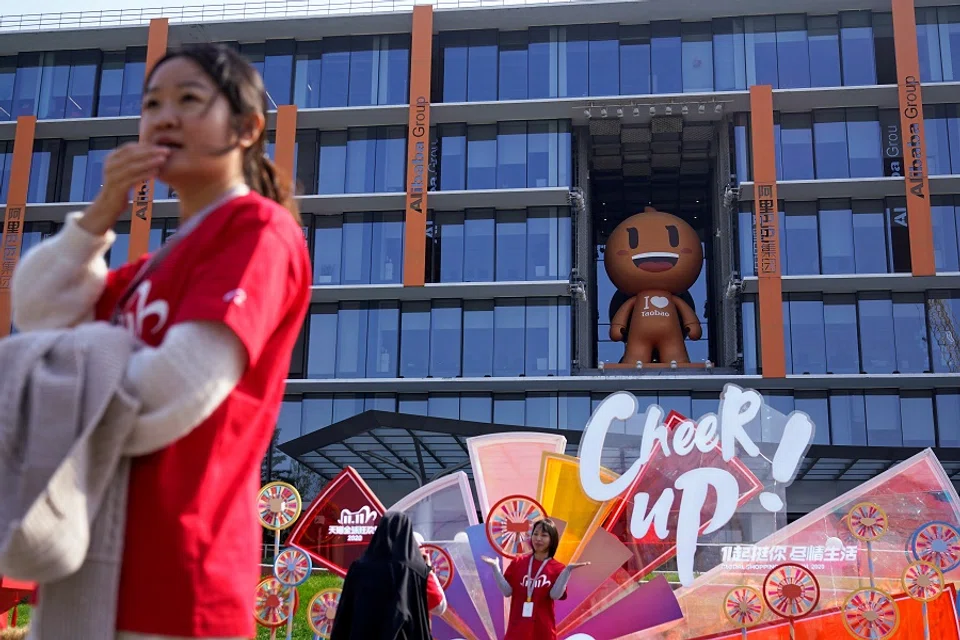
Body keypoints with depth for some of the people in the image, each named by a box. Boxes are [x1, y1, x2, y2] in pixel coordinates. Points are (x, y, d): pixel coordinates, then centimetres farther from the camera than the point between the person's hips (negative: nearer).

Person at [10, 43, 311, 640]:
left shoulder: (258, 227, -7)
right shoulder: (166, 255, 22)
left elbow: (186, 383, -19)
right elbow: (39, 314, 15)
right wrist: (101, 213, 3)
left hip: (172, 560, -9)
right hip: (108, 549, 9)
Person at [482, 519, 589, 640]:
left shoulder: (557, 568, 1)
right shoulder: (518, 562, 6)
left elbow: (555, 595, -14)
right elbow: (507, 591, 0)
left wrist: (568, 570, -21)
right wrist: (495, 567, -9)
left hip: (543, 628, -1)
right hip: (518, 626, 2)